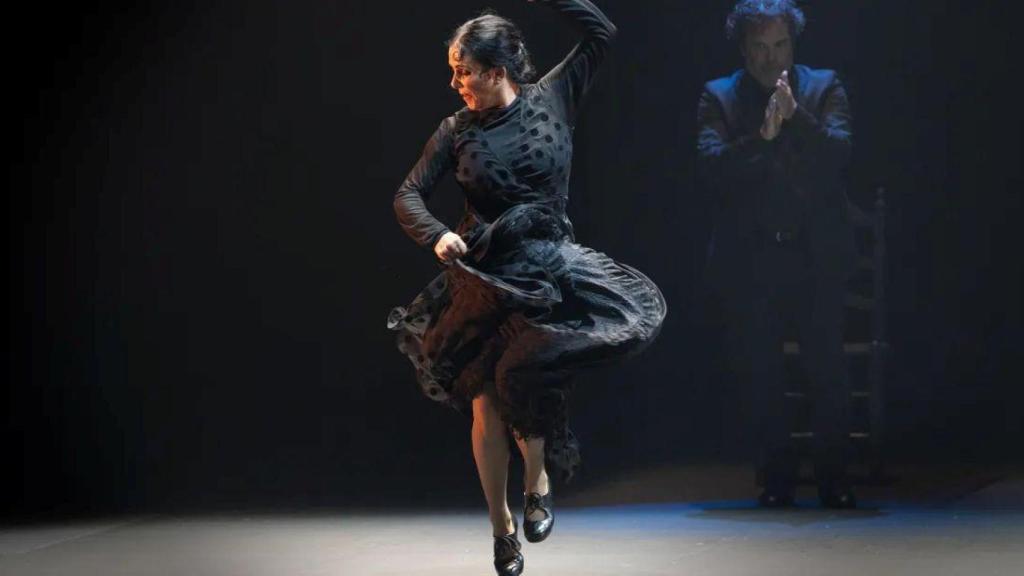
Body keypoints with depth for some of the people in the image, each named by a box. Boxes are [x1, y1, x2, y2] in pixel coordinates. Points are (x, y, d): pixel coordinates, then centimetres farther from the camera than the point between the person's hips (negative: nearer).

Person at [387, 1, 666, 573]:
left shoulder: (552, 98, -3)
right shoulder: (457, 131, -1)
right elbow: (409, 195, 0)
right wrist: (437, 234, -19)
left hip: (551, 268, -2)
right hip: (484, 274, 2)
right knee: (487, 404, 3)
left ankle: (538, 480, 2)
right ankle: (502, 524, 20)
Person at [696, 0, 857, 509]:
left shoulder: (823, 88, 6)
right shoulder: (718, 97, 6)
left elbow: (838, 151, -9)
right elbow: (711, 164, -9)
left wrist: (795, 115, -22)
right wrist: (761, 137, -22)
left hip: (815, 254, -1)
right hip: (749, 257, 1)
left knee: (828, 371, -3)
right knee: (760, 375, 5)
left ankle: (834, 480, 8)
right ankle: (777, 479, 16)